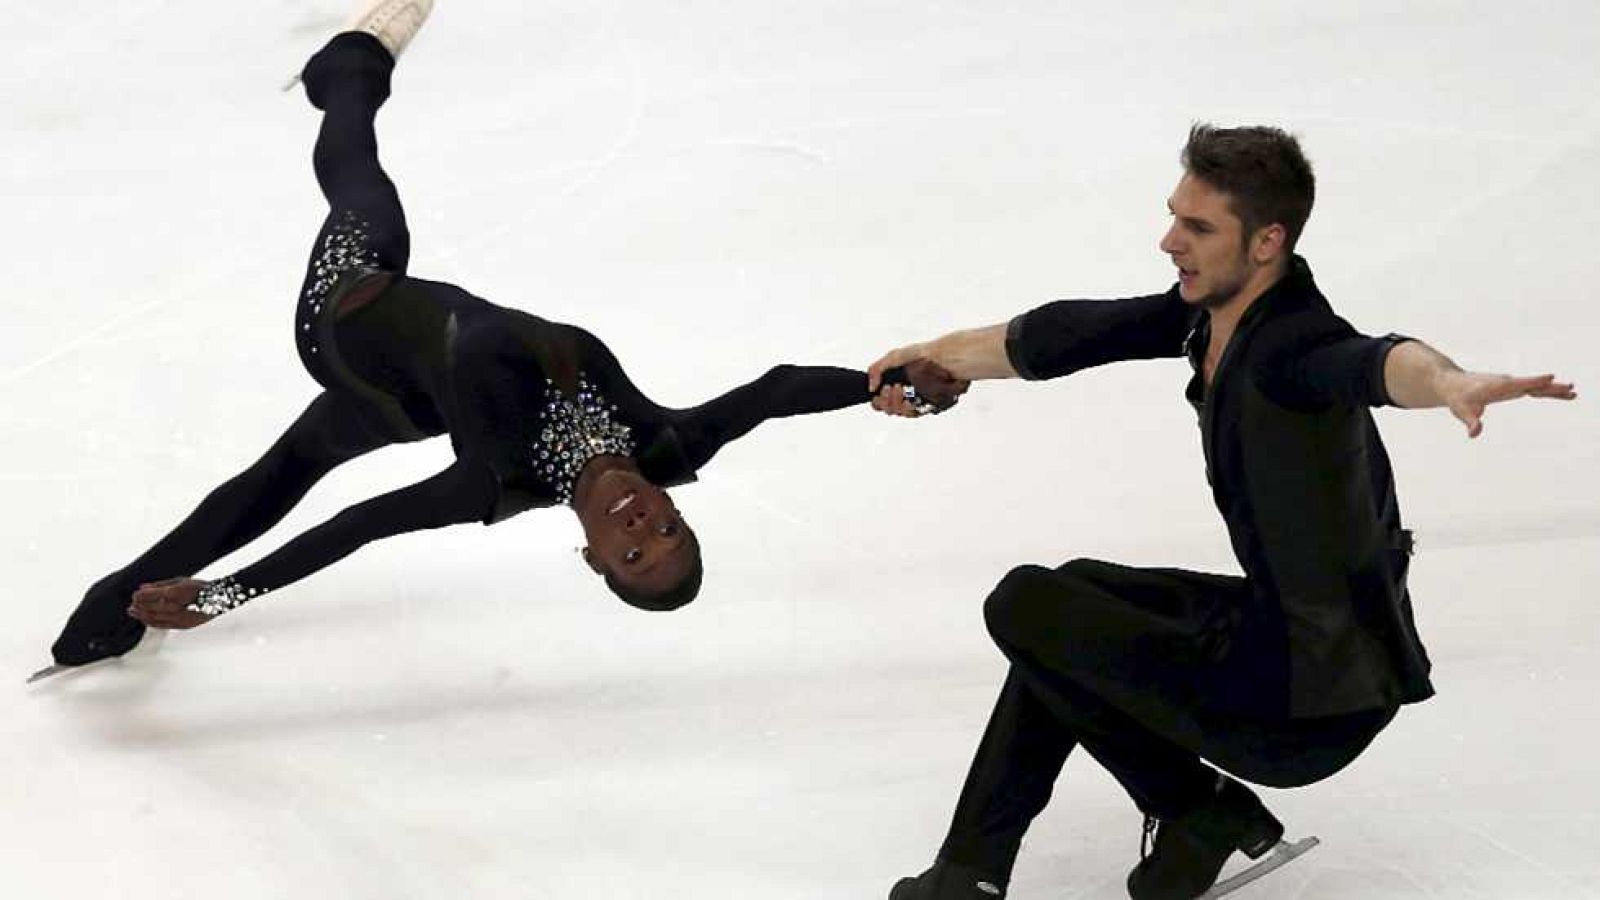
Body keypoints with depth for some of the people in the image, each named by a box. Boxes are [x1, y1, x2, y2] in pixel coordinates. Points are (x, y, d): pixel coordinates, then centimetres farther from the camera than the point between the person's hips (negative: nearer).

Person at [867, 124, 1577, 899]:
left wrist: (1455, 384, -73)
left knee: (1026, 606, -6)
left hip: (1310, 710, -10)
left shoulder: (1292, 347, -26)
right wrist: (941, 357, 29)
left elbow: (1371, 363, -50)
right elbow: (1075, 335, 16)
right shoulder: (1212, 308, 0)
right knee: (1078, 596, 27)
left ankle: (1202, 811, 7)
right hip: (1275, 623, 10)